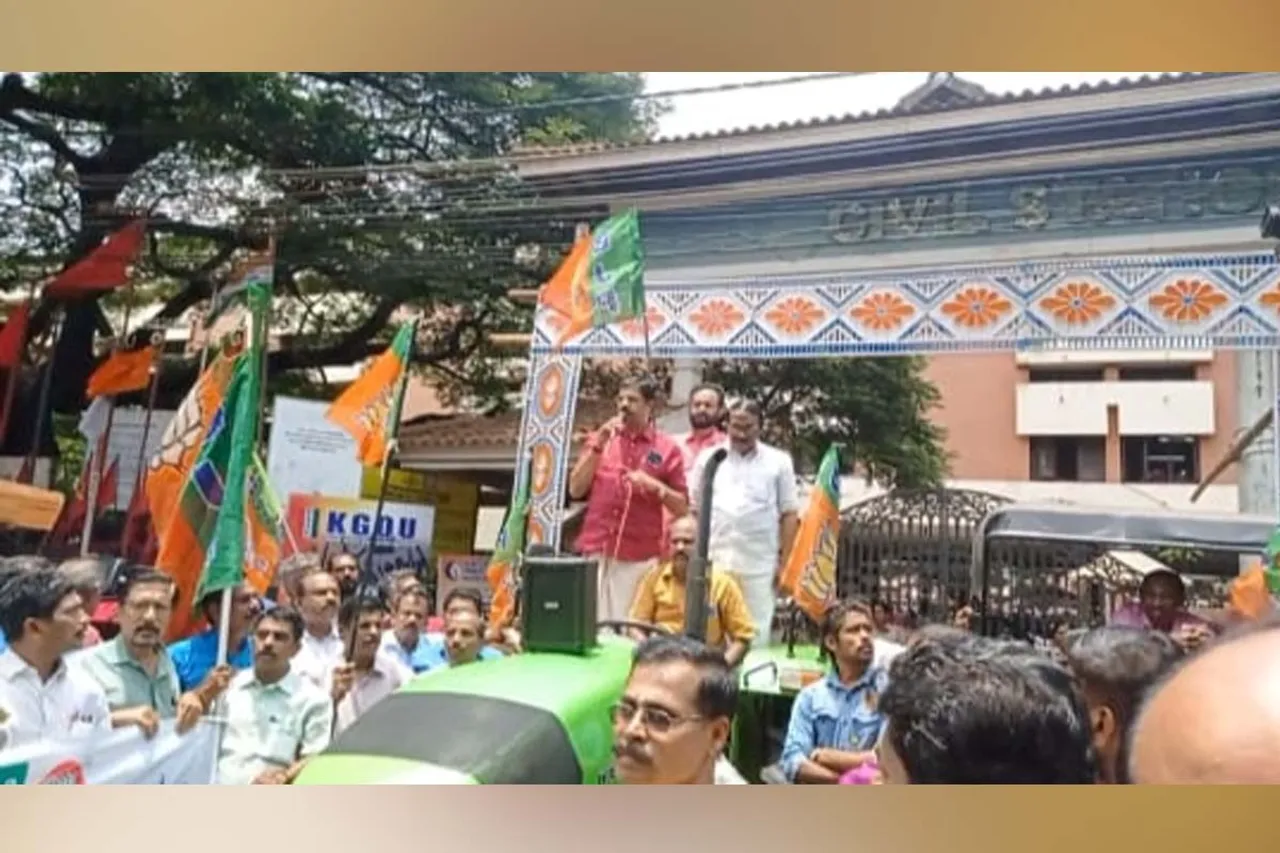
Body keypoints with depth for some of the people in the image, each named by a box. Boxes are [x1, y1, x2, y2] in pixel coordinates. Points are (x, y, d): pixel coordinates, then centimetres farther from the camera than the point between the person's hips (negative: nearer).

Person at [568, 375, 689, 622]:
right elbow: (575, 490, 2)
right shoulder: (601, 438, 9)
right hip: (595, 551, 2)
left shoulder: (667, 448, 2)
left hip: (639, 558, -2)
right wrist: (598, 446, -5)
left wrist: (655, 486, -14)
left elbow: (682, 507, 3)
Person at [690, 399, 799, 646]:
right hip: (713, 562, 1)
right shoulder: (708, 458, 7)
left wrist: (785, 561, -2)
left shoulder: (779, 461, 3)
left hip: (760, 566, -1)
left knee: (757, 633, 3)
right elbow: (695, 510, 10)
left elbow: (789, 514, 3)